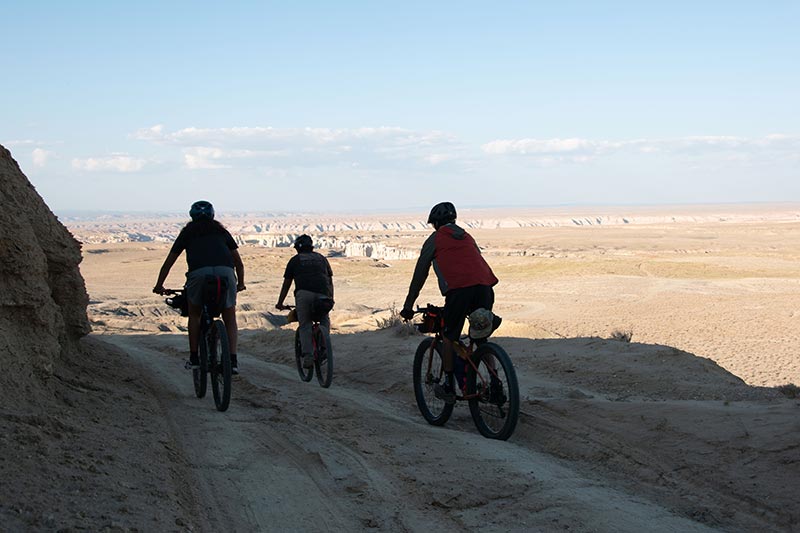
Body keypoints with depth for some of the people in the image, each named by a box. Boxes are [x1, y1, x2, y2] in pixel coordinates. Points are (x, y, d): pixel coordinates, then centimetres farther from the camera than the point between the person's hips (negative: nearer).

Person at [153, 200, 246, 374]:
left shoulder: (188, 232, 27)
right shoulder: (221, 231, 30)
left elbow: (168, 263, 30)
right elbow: (239, 263, 34)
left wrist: (159, 285, 43)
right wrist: (241, 283, 49)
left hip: (198, 273, -1)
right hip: (225, 272, 1)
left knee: (194, 315, 24)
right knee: (230, 320, 16)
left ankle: (194, 358, 20)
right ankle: (232, 360, 2)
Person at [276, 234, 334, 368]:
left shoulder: (295, 260, 21)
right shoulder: (321, 258, 28)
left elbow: (286, 284, 21)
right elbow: (330, 281, 32)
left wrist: (280, 303, 29)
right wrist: (331, 299, 42)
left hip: (303, 293, -2)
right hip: (322, 294, 2)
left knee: (305, 326, 9)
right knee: (325, 322, 19)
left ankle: (308, 356, -7)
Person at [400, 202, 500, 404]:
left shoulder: (435, 239, 17)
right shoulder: (466, 236, 31)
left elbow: (420, 274, 18)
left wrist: (408, 306, 24)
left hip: (459, 288, -5)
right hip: (485, 286, 5)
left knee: (449, 338, 10)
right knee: (482, 338, 16)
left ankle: (448, 387, 11)